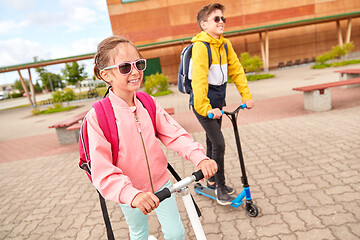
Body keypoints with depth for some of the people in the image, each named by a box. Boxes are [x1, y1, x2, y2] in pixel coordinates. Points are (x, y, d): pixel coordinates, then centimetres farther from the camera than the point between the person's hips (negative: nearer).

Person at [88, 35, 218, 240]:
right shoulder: (97, 117, -23)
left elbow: (175, 134, -13)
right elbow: (102, 172, -28)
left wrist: (200, 157, -29)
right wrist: (132, 195, -42)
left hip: (160, 183, 3)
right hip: (131, 194, -2)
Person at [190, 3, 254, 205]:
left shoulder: (225, 44, 6)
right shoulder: (200, 46, -18)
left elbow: (236, 70, 8)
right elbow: (199, 79, -27)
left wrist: (247, 96, 3)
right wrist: (205, 108, -34)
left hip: (217, 101, 8)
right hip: (203, 103, -8)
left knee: (212, 141, 17)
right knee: (218, 143, -10)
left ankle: (212, 180, 34)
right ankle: (220, 186, 9)